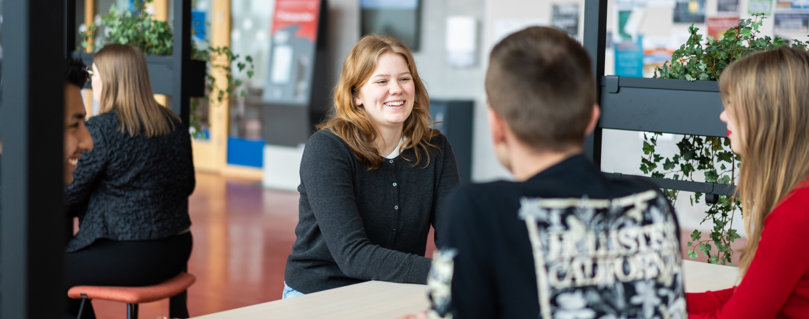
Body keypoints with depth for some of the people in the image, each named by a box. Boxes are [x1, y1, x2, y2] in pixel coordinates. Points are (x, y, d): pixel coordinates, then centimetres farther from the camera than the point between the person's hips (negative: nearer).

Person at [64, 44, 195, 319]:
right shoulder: (175, 125, 6)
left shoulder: (100, 129, -15)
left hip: (131, 256, -8)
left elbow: (69, 196, -9)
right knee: (73, 262, 27)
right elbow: (187, 185, 16)